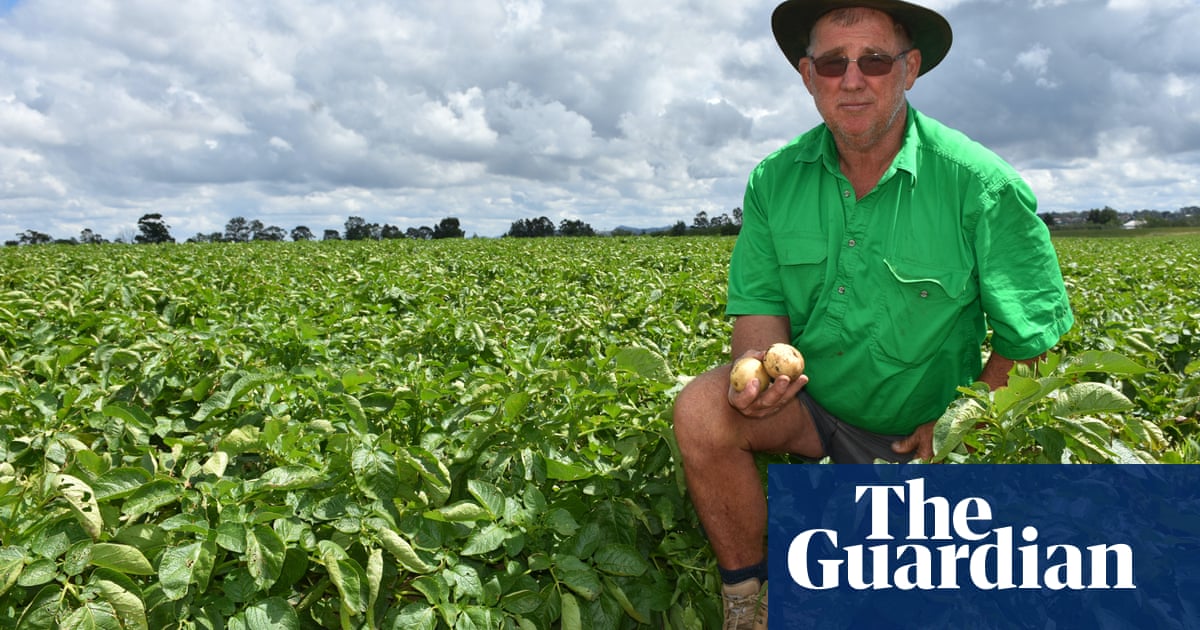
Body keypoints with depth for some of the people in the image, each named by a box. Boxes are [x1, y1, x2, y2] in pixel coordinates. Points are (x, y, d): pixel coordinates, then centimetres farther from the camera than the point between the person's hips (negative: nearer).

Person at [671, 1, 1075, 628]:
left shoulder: (980, 186, -16)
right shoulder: (774, 181, -6)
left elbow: (1032, 337, -8)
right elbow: (759, 306, -5)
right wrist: (758, 363, -27)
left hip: (918, 432, -2)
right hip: (809, 404, 2)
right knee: (701, 410, -26)